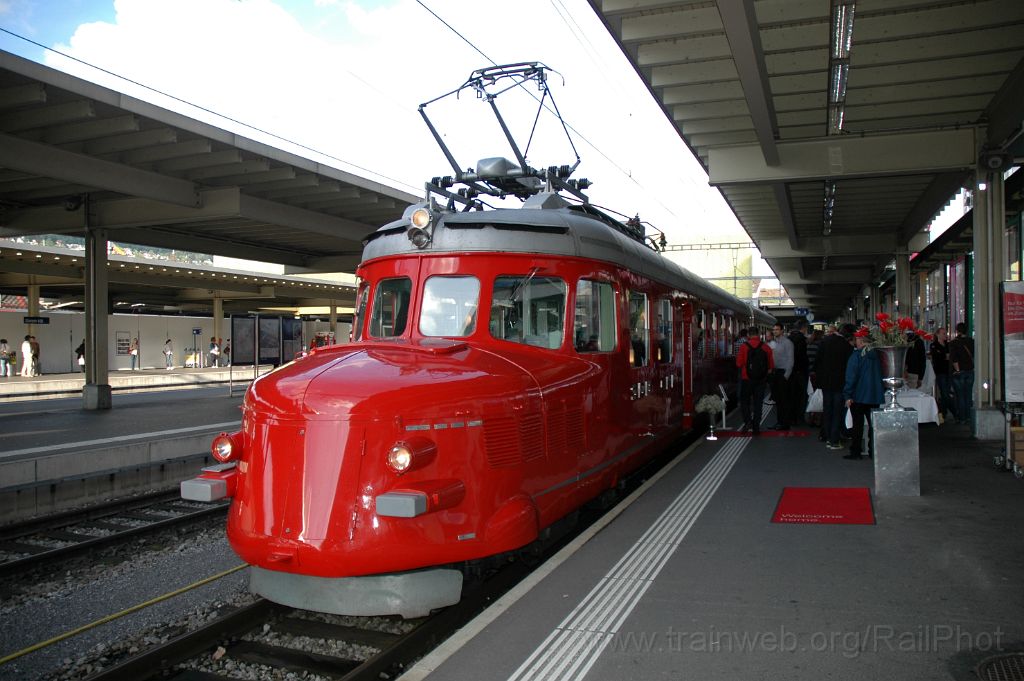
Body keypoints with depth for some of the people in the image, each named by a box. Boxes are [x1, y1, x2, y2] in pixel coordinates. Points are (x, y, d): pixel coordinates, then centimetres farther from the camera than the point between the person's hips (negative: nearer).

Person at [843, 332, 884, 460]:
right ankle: (873, 451, 16)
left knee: (857, 425, 2)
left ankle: (855, 452, 5)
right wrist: (881, 391, 22)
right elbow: (882, 375, 12)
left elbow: (851, 377, -15)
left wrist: (848, 395, -12)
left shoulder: (856, 356, -13)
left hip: (859, 396, -5)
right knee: (873, 424, 12)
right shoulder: (877, 355, 2)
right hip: (875, 396, 5)